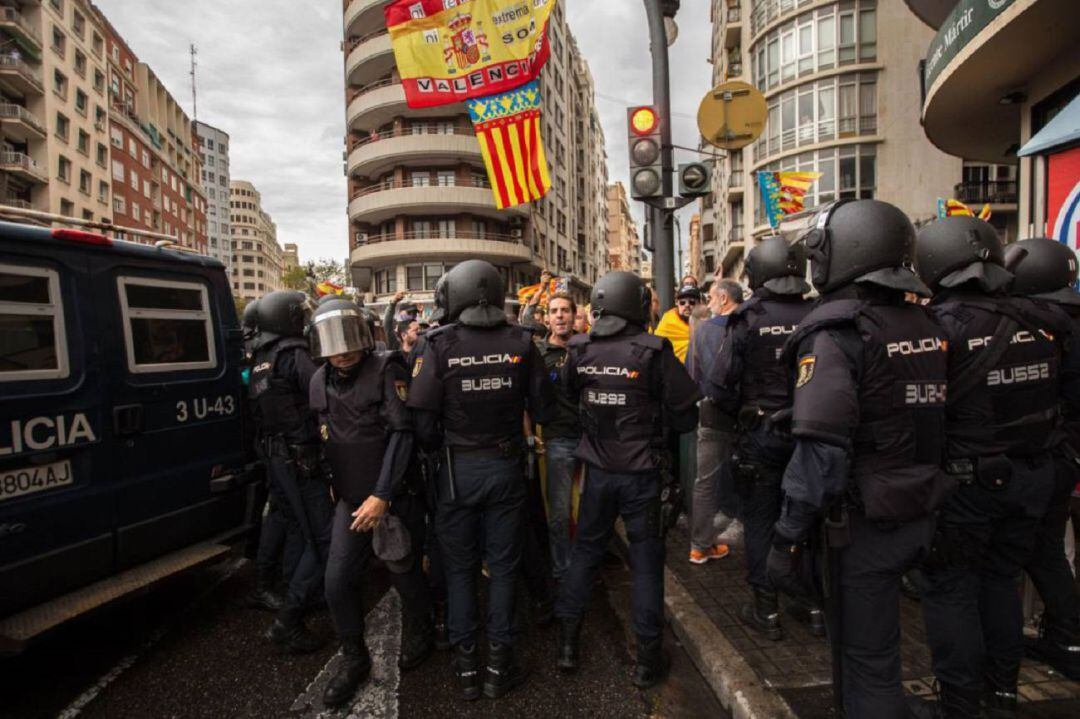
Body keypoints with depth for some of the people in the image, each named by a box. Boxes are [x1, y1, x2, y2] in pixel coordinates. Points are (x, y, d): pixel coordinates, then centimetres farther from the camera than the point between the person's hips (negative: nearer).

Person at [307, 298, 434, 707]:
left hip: (396, 496, -4)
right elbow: (326, 442, 15)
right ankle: (354, 659, 26)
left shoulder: (386, 370, -13)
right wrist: (335, 487, 16)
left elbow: (402, 433, -18)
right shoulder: (319, 383, 5)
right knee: (338, 583, 3)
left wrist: (382, 496, -21)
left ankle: (418, 636, 39)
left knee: (406, 575, 10)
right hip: (350, 501, 5)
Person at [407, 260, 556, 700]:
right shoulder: (520, 343, -8)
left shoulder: (440, 345, -13)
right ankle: (499, 663, 24)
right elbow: (543, 409, -4)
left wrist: (442, 448, 6)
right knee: (503, 565, 14)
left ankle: (466, 665, 25)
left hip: (458, 469, -1)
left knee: (460, 568, 15)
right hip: (506, 466, 1)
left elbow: (422, 419, -13)